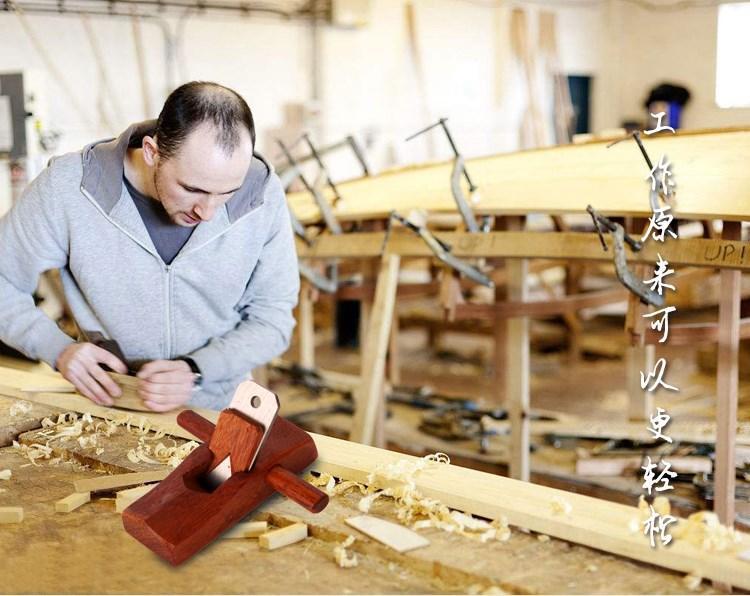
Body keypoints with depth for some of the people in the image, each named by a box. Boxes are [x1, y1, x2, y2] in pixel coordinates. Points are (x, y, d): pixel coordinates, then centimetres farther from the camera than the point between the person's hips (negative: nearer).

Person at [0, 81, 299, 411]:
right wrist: (58, 348, -20)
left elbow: (272, 319, -6)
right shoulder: (69, 187, -18)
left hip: (220, 407, 0)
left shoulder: (262, 196, -15)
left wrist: (196, 372, -22)